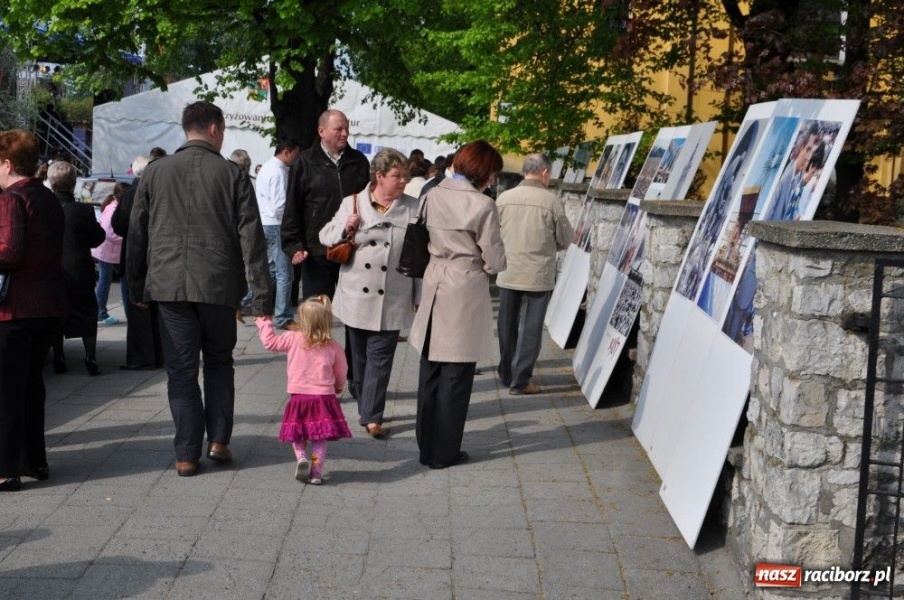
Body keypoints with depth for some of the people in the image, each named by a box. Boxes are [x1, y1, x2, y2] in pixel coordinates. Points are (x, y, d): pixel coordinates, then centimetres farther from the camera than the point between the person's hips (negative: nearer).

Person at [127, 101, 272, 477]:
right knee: (219, 363, 18)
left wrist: (136, 288, 16)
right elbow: (251, 239, -5)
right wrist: (262, 297, -2)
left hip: (169, 286, 1)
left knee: (181, 370, 6)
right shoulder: (231, 174, -2)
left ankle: (187, 455, 8)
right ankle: (218, 440, 12)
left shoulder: (154, 172, 4)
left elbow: (136, 235, 8)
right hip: (219, 286, -1)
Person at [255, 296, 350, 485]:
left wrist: (264, 322, 25)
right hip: (324, 398, 1)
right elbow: (341, 374, 11)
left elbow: (270, 342, 9)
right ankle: (316, 473, 3)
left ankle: (301, 458, -8)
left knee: (297, 435, 16)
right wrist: (338, 388, 31)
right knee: (320, 438, 9)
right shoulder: (334, 347, 0)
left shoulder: (293, 339, -4)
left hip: (298, 397, 0)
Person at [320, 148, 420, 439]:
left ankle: (371, 416, 2)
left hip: (392, 301, -1)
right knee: (359, 357, 12)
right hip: (356, 297, 2)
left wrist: (421, 297, -2)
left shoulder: (413, 208, 1)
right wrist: (344, 228, -12)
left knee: (380, 358, -2)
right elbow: (326, 235, 10)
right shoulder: (352, 203, 3)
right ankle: (366, 409, 26)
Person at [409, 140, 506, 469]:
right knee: (455, 377, 5)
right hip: (465, 293, -6)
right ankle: (444, 452, 12)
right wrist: (490, 261, 10)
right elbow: (496, 261, -10)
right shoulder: (483, 205, -15)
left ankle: (426, 445, 24)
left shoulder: (432, 195, 1)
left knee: (430, 373, 15)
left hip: (434, 287, 6)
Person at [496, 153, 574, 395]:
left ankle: (506, 373, 28)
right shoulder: (552, 201, -12)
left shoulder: (504, 198, -5)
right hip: (538, 275, -3)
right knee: (530, 328, 6)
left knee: (507, 326, 16)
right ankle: (520, 381, 8)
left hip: (508, 273, 3)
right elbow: (566, 239, -3)